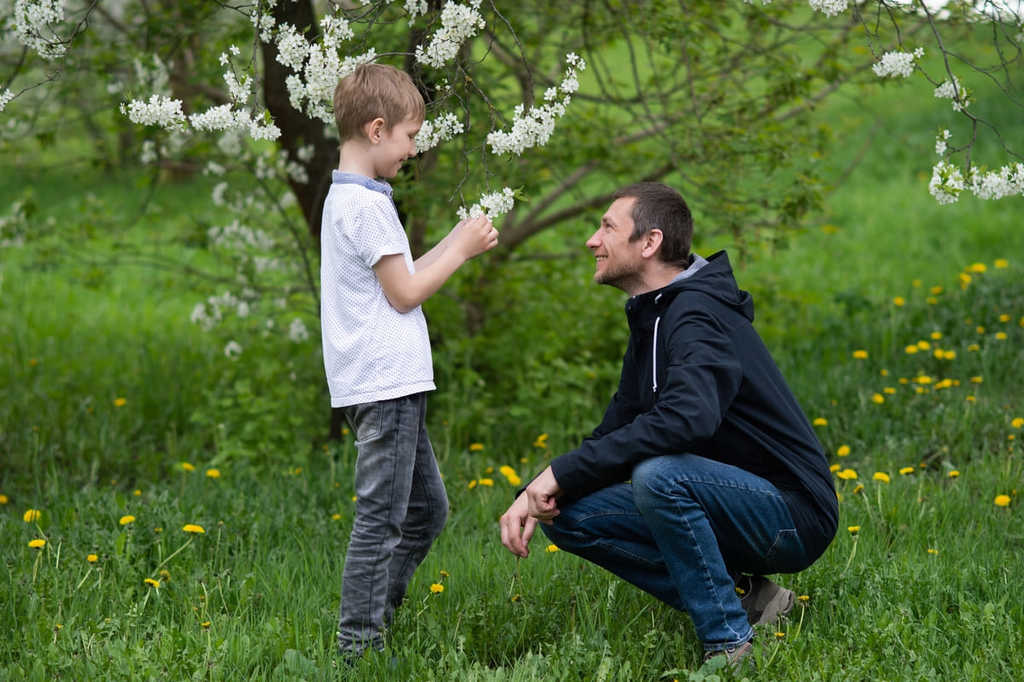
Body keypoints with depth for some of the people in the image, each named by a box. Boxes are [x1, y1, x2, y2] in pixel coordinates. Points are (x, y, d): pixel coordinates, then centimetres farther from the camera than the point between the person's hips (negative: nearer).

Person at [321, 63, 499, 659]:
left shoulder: (347, 197, 18)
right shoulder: (366, 203, -14)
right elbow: (404, 293, -14)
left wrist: (455, 243, 15)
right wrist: (460, 251, -2)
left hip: (391, 385, 10)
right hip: (385, 384, -10)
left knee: (427, 509, 15)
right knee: (382, 517, -7)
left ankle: (373, 618, 19)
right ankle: (359, 644, -4)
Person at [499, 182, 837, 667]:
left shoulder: (697, 315, -19)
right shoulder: (652, 320, 14)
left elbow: (688, 418, -38)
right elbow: (614, 435, 16)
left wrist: (563, 471, -32)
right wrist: (536, 495, -2)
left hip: (793, 513, -10)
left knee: (657, 475, -35)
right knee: (570, 516, 1)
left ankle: (729, 643, -20)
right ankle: (740, 597, 3)